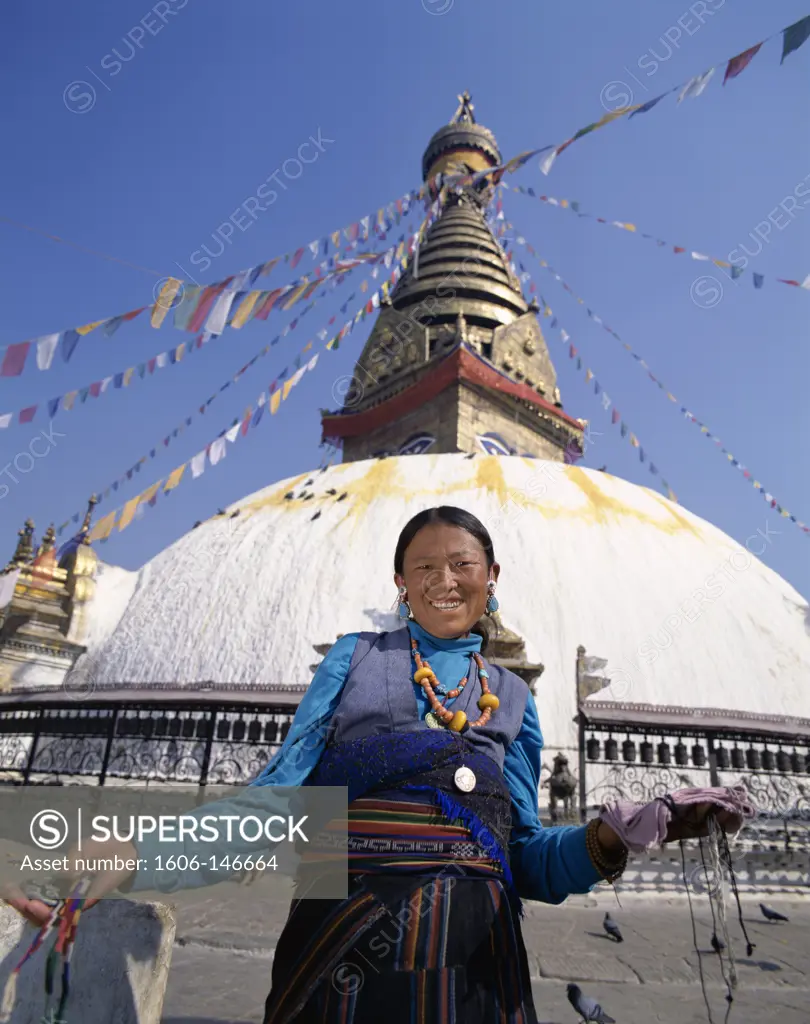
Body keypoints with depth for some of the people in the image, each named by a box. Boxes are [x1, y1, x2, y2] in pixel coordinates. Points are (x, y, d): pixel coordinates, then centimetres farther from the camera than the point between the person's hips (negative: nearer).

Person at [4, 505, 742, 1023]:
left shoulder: (512, 696, 9)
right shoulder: (356, 657, 4)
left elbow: (524, 855, 6)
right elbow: (281, 795, -2)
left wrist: (612, 838, -15)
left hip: (471, 950, 2)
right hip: (346, 933, -1)